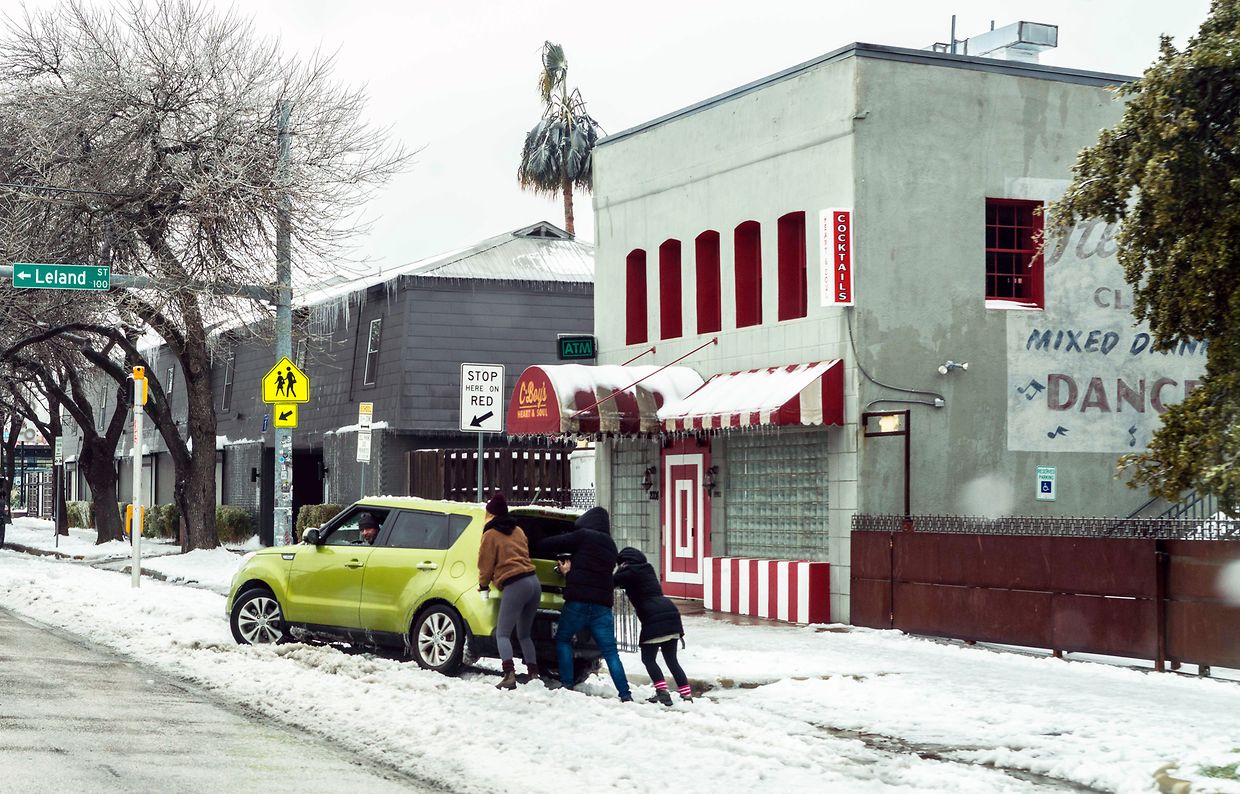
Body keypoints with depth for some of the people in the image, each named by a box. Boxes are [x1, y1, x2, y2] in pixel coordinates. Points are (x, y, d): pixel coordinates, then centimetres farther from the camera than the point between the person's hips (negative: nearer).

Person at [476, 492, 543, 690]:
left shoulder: (491, 534, 0)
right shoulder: (518, 531, 19)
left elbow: (486, 563, 3)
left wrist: (483, 585, 20)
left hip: (514, 586, -7)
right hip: (533, 582, 7)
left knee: (502, 634, -6)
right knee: (524, 634, 17)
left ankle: (509, 675, -22)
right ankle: (533, 674, 10)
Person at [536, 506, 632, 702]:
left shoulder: (582, 536, -1)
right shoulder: (610, 546, 18)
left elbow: (545, 545, -3)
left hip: (578, 601, -5)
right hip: (603, 603, 5)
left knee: (563, 639, 13)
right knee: (610, 651, 3)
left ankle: (567, 685, 1)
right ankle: (625, 694, -7)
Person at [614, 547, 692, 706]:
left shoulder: (631, 572, -1)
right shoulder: (647, 569, 23)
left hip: (654, 619, -8)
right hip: (670, 614, 8)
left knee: (648, 658, 2)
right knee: (671, 659, 12)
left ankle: (663, 692, -13)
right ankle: (687, 694, 6)